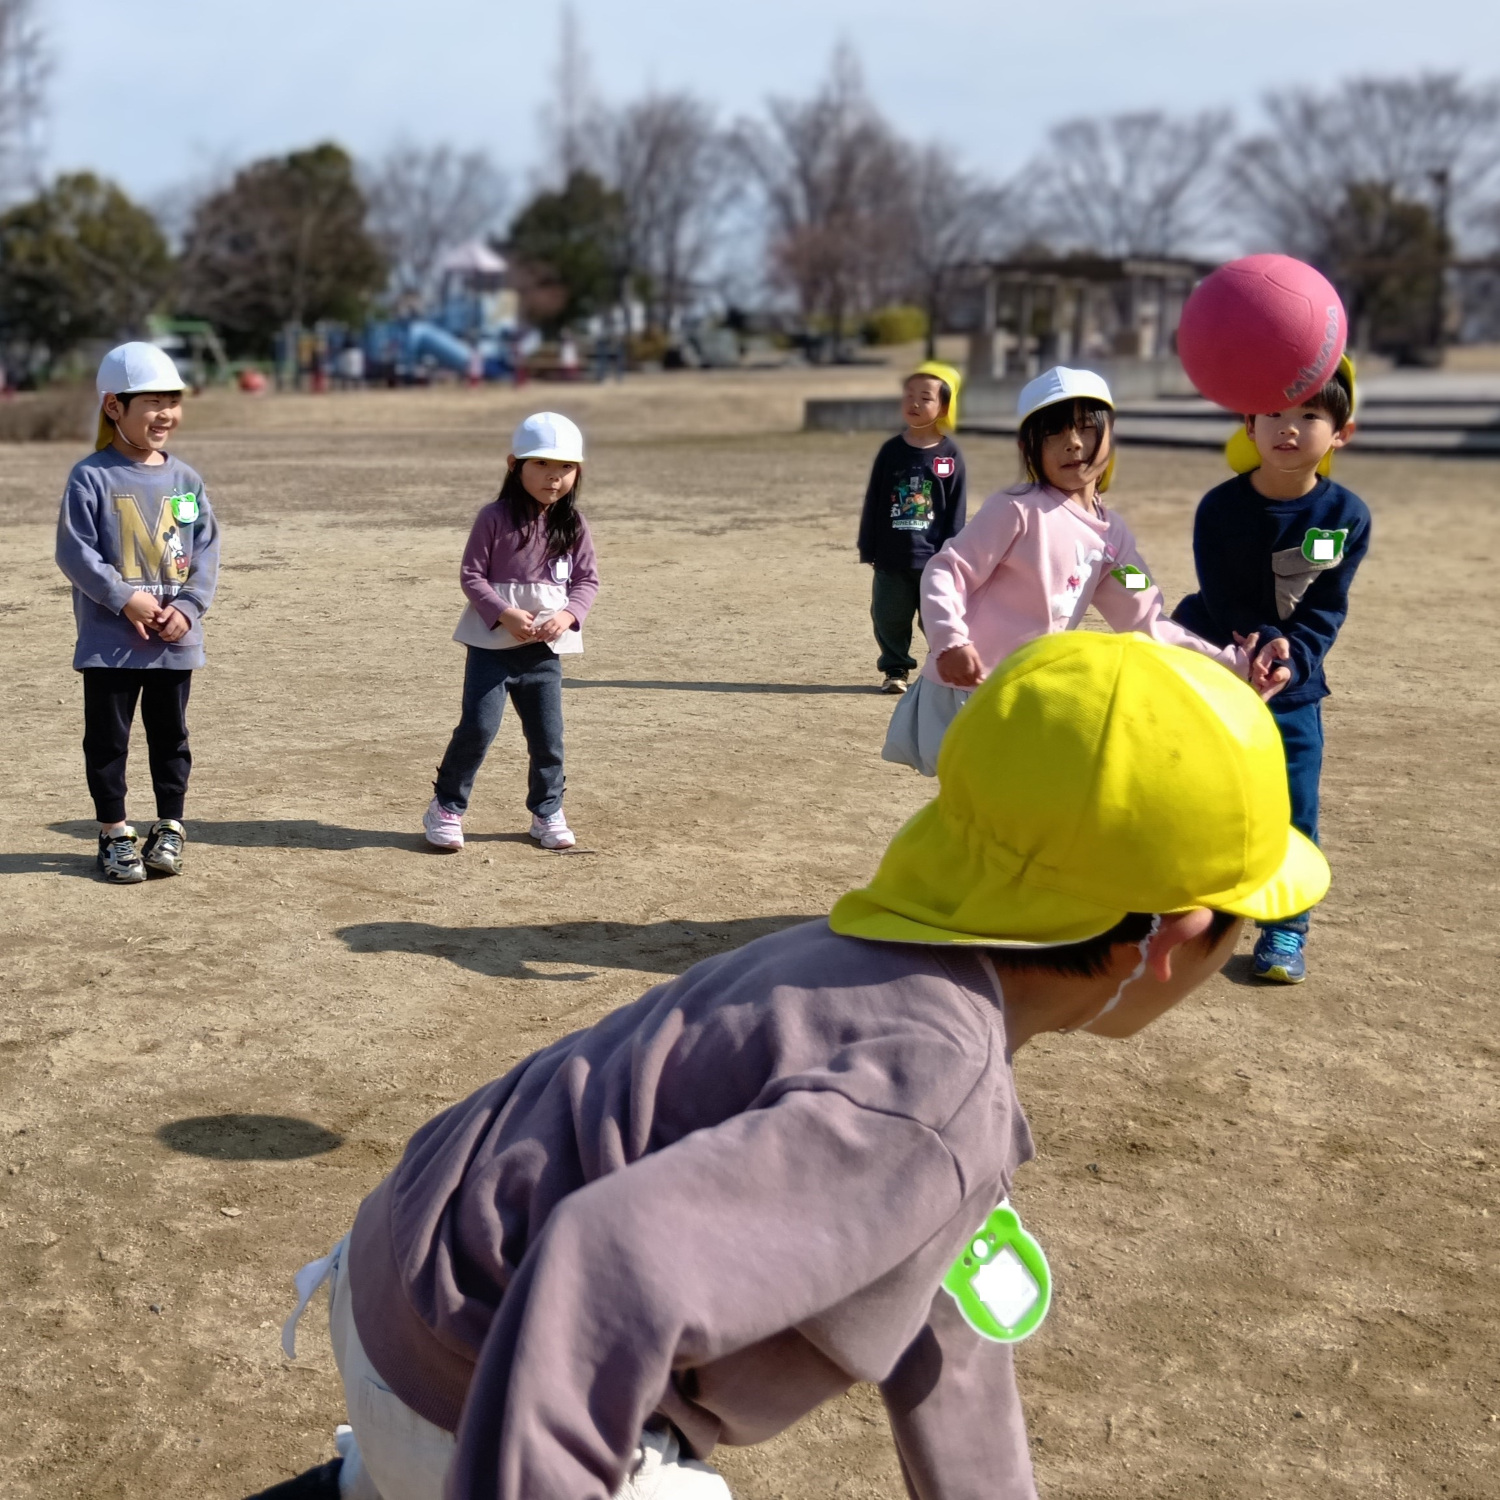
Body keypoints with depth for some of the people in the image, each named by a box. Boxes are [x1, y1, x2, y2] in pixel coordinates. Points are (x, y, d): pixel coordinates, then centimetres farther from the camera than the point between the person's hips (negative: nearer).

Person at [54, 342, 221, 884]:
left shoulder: (186, 480, 5)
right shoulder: (92, 477, -7)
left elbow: (206, 551, 4)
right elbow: (75, 552, -11)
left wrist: (187, 608, -10)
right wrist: (127, 600, -18)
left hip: (176, 640, 3)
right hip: (110, 639, -3)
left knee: (170, 736, 12)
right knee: (107, 738, 6)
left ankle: (169, 828, 25)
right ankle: (115, 834, 18)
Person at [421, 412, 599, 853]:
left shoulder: (573, 526, 2)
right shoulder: (496, 518, -8)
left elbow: (587, 579, 6)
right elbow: (471, 573, -8)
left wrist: (567, 615, -13)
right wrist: (505, 614, -20)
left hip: (545, 648, 4)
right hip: (492, 643, -3)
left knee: (548, 734, 8)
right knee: (478, 726, -7)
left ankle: (547, 813, 25)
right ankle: (446, 808, 10)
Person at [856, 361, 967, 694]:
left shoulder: (949, 454, -2)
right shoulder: (891, 451, 2)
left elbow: (955, 509, -1)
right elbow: (873, 502, 5)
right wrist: (869, 549, 2)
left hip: (933, 558, -2)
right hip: (891, 557, 2)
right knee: (889, 617, 8)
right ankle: (895, 670, 25)